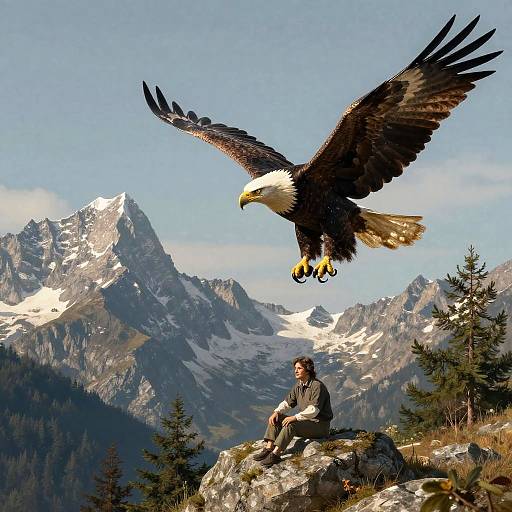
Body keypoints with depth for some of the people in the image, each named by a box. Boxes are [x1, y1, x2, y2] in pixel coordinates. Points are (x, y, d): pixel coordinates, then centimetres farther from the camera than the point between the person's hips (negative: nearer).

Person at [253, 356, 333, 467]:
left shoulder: (317, 386, -18)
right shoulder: (299, 385, 9)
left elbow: (313, 410, -27)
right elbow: (287, 402, 14)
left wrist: (295, 417, -32)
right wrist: (276, 412, -6)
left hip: (320, 425, -9)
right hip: (305, 421, 9)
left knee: (291, 424, -33)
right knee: (275, 419, -4)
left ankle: (275, 454, -37)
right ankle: (268, 449, -18)